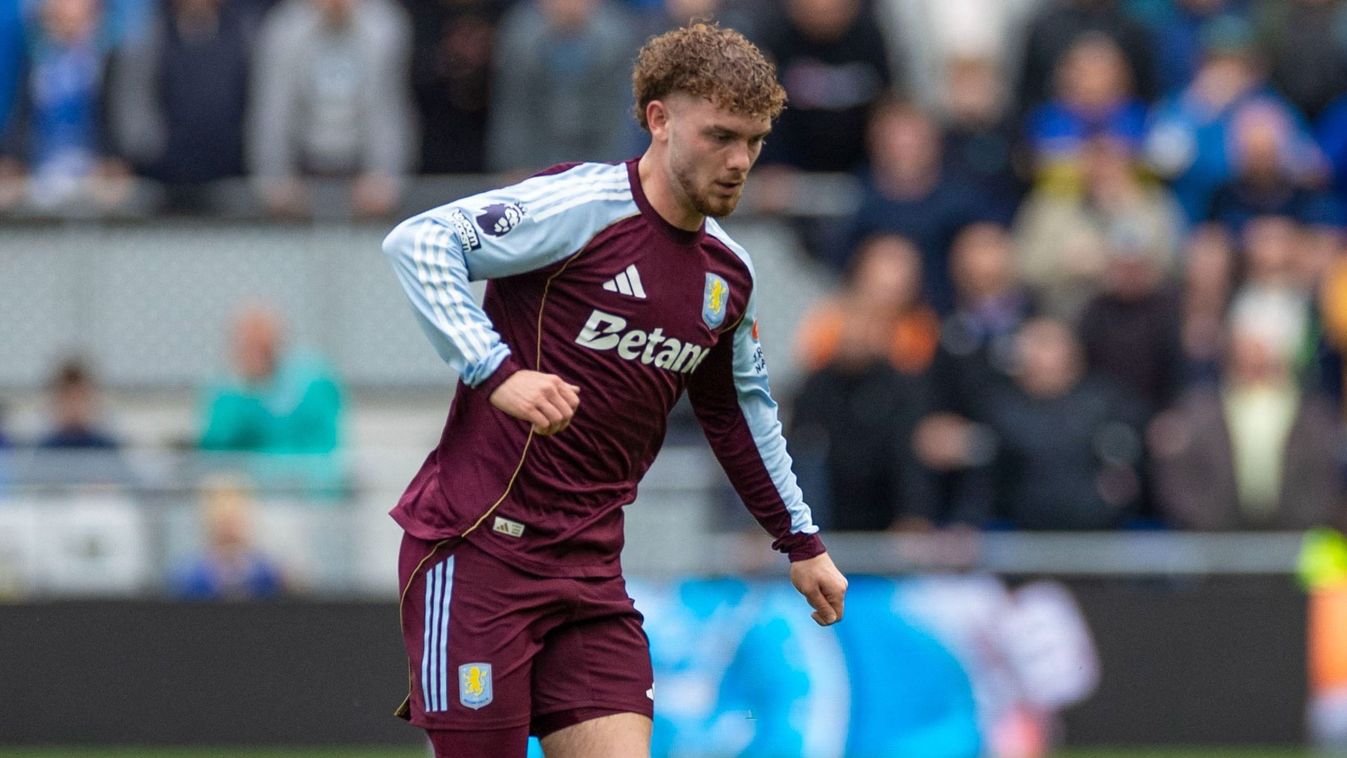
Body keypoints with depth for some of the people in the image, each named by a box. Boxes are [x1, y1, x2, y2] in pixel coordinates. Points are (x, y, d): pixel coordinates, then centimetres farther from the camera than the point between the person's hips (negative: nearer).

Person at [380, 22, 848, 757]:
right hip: (478, 548, -7)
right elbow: (417, 242, -21)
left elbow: (741, 412, 28)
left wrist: (801, 542, 31)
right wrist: (497, 372, -29)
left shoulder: (727, 273, 12)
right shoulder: (582, 207, -12)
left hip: (590, 571, 7)